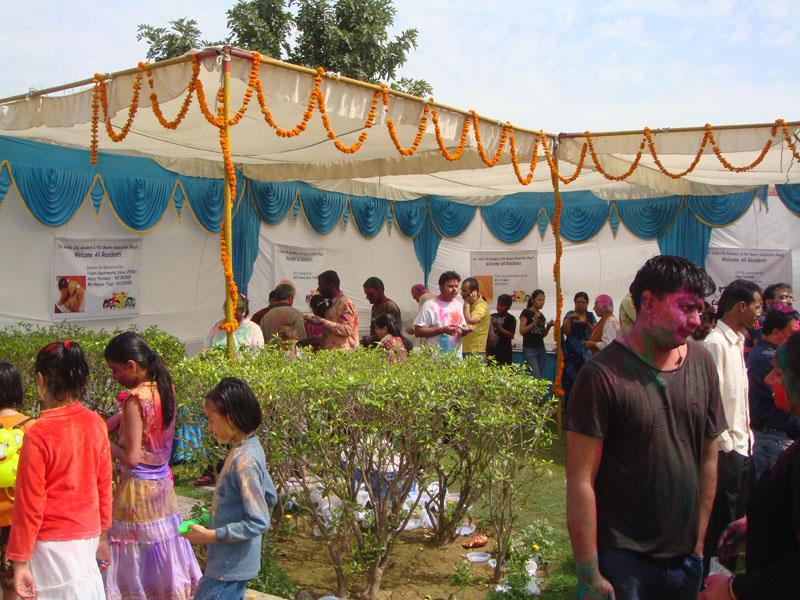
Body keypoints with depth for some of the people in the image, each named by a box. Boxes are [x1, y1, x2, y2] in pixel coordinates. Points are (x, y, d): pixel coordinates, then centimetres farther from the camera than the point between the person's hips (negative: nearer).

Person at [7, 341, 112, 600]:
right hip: (88, 537, 5)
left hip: (53, 544, -5)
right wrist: (102, 535, 18)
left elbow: (30, 504, -13)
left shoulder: (38, 435, -17)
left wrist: (19, 561, -4)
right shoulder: (96, 423, -2)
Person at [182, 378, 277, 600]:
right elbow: (270, 497, 14)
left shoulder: (243, 461, -26)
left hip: (228, 567, -9)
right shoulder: (251, 446, 3)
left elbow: (258, 523, -26)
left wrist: (210, 535, -21)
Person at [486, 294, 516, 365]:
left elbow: (511, 335, -12)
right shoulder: (492, 316, 15)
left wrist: (498, 328, -22)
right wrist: (486, 349, 17)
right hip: (491, 351, 6)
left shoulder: (510, 318, -2)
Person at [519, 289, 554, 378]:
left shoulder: (542, 316, 14)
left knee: (541, 377, 3)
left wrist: (548, 326, 1)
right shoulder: (526, 313, -4)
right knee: (536, 378, -14)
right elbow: (522, 331, -11)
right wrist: (534, 322, -18)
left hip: (541, 349, 7)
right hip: (529, 349, -7)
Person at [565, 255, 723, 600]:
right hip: (622, 559, -5)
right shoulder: (603, 375, -16)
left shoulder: (701, 363, 2)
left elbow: (708, 458, 9)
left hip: (685, 558, 6)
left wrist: (700, 543, 8)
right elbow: (580, 481, -17)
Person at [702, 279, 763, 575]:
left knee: (734, 522, 17)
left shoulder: (737, 343, 13)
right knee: (717, 521, 1)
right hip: (726, 450, -9)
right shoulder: (715, 344, -17)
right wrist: (726, 444, -17)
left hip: (742, 447, 9)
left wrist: (747, 435, 12)